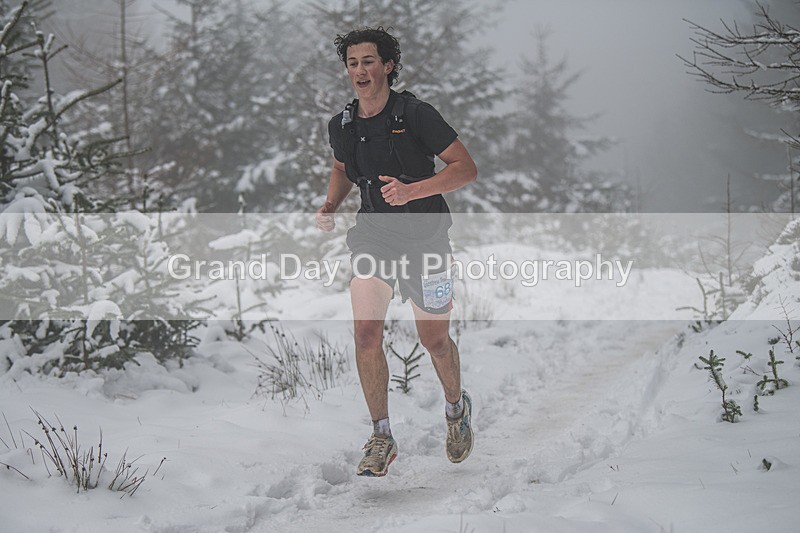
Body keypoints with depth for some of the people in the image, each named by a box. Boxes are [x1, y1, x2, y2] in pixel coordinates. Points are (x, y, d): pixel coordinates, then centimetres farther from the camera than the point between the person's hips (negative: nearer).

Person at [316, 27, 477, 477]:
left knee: (434, 339, 8)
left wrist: (412, 191, -28)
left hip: (424, 240, -3)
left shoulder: (415, 114, -15)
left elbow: (467, 168, -15)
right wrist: (330, 207, 4)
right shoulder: (342, 126, 1)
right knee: (366, 331, -13)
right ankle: (382, 438, -3)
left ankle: (457, 407, 39)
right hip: (373, 236, 3)